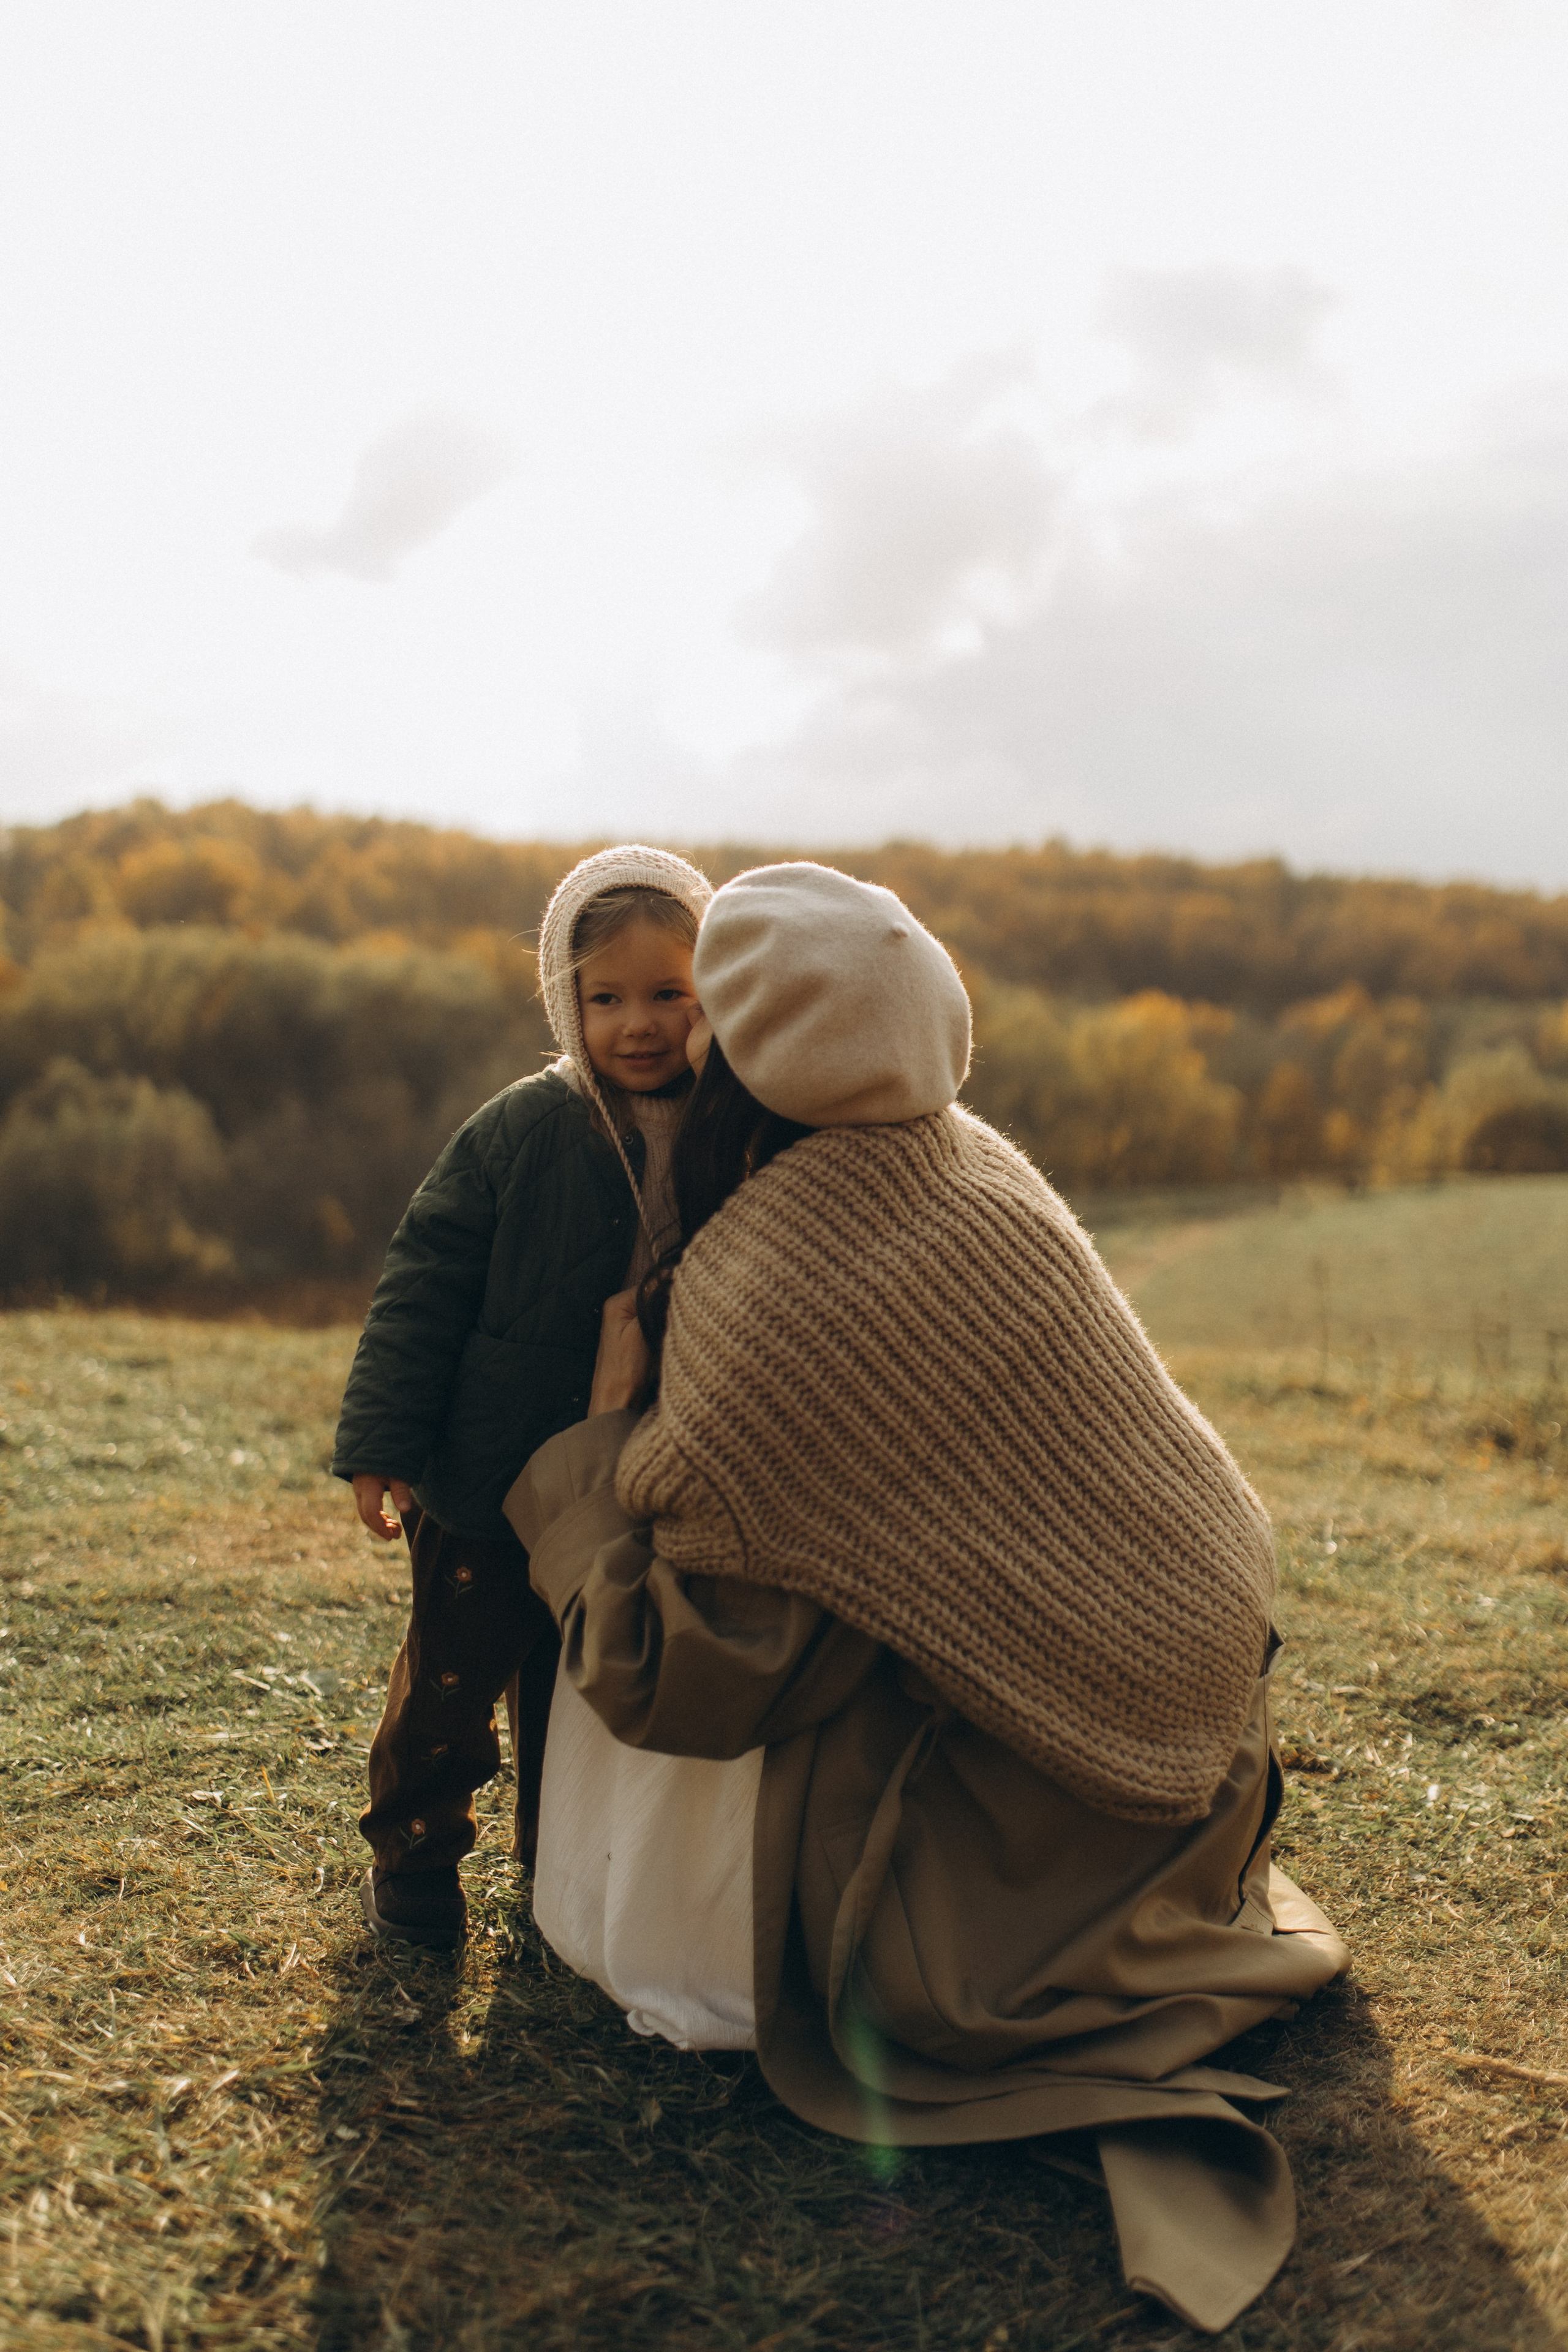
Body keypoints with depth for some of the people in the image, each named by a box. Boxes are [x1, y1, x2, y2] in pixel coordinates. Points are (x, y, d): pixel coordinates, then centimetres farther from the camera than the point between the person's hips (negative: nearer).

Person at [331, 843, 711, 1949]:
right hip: (488, 1479, -3)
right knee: (456, 1670, 8)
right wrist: (383, 1439, -14)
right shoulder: (521, 1130, -14)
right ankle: (415, 1852, 30)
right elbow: (424, 1282, -11)